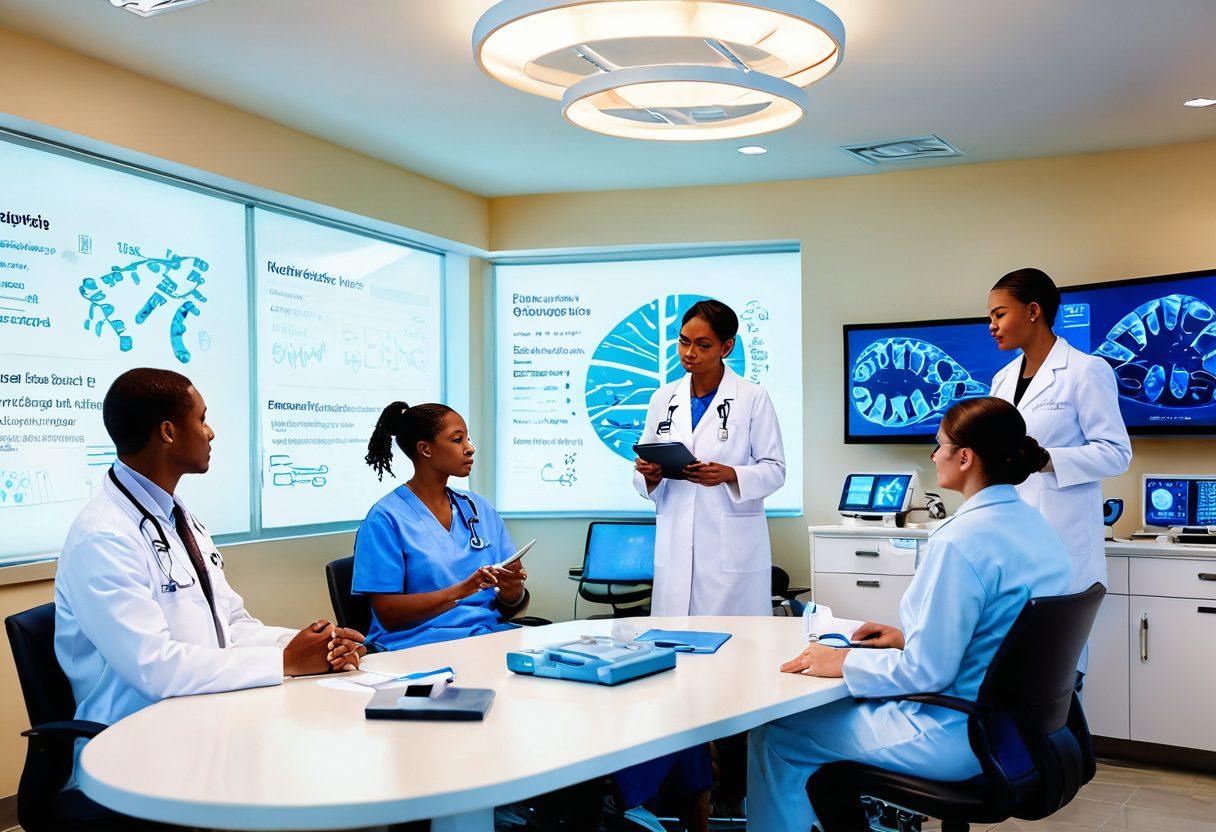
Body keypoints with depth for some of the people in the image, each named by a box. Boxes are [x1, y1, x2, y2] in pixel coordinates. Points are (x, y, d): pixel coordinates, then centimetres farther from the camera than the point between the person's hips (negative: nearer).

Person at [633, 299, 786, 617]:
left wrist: (730, 475, -19)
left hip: (733, 547, -3)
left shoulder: (753, 398, -1)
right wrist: (649, 476, -10)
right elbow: (645, 474, 13)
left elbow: (774, 469, -1)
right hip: (675, 548, 3)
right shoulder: (663, 398, 10)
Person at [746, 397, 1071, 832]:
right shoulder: (1035, 525, 5)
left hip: (959, 740, -10)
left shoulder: (959, 542, -25)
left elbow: (926, 672, -24)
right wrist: (911, 637, 14)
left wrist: (843, 662, -11)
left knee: (775, 736, 1)